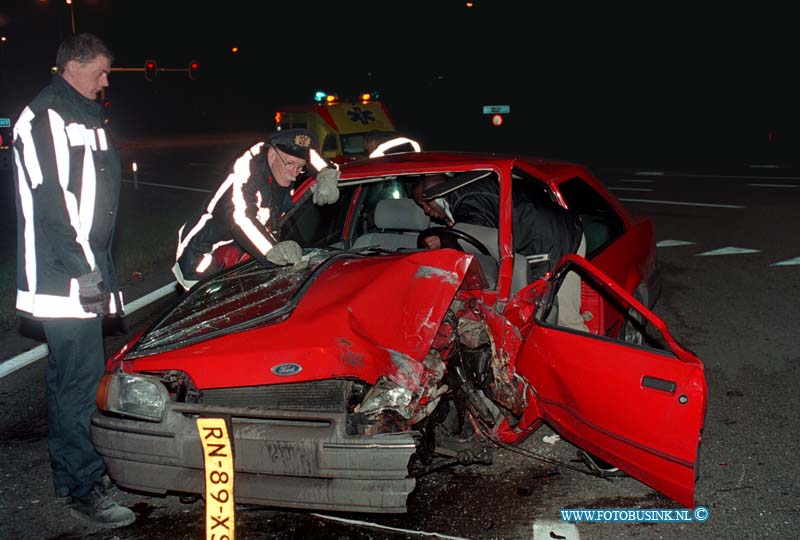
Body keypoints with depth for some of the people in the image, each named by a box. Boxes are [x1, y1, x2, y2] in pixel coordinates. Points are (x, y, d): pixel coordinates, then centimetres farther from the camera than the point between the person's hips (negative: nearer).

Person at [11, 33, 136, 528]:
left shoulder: (80, 117, 20)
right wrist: (84, 268, -21)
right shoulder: (46, 117, -12)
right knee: (81, 377, -8)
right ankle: (84, 487, 0)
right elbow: (51, 198, -20)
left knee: (70, 375, 16)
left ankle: (71, 472, 27)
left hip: (84, 270, 10)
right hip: (63, 277, -10)